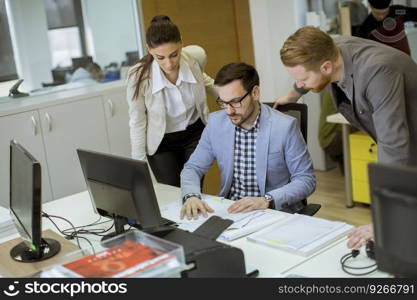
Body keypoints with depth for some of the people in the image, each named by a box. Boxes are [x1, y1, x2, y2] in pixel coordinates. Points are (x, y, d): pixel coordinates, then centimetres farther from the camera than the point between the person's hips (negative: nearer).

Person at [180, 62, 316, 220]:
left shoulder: (285, 126, -13)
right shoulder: (215, 122, -1)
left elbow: (306, 179, -8)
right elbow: (192, 167, 6)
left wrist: (267, 201, -22)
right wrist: (191, 196, -16)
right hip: (230, 211, 3)